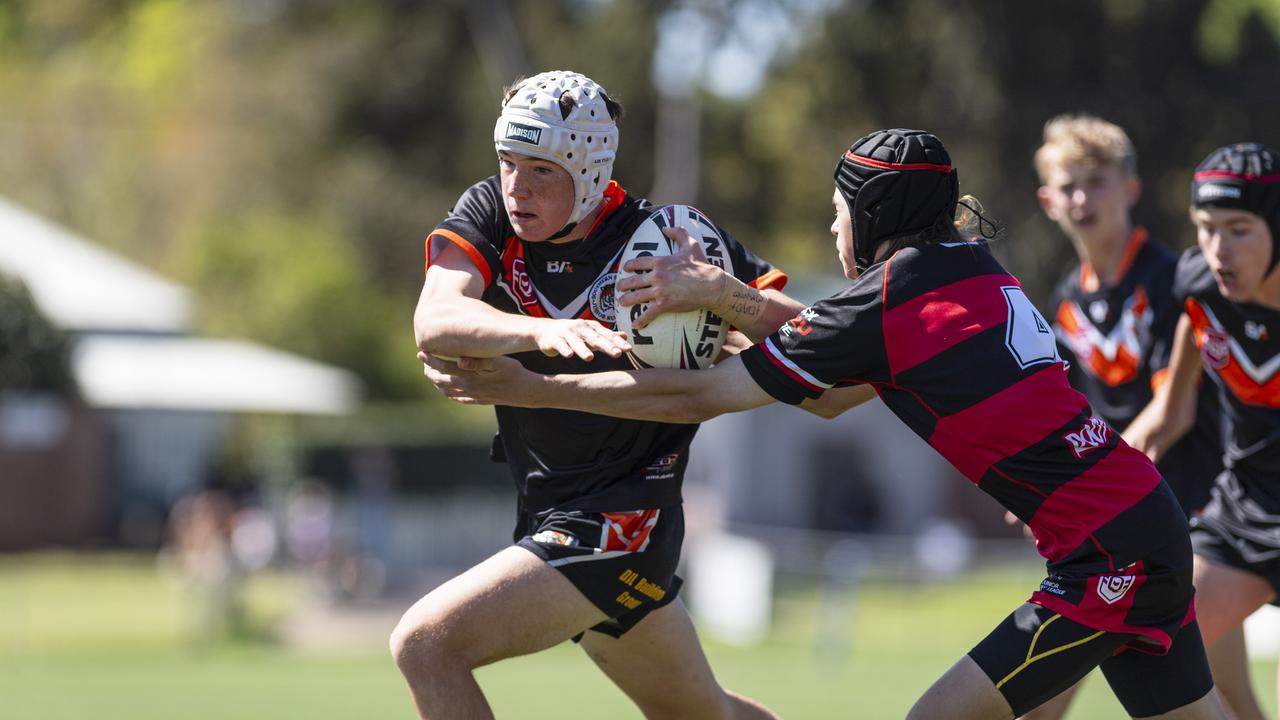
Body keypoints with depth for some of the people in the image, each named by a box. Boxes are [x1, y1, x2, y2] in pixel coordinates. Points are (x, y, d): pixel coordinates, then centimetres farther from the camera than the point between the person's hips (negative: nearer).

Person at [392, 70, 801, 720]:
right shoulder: (488, 215, -2)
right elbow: (435, 322, -22)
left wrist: (718, 291, -33)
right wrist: (540, 330, -40)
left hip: (619, 519, -7)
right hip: (551, 514, 7)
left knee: (425, 645, -20)